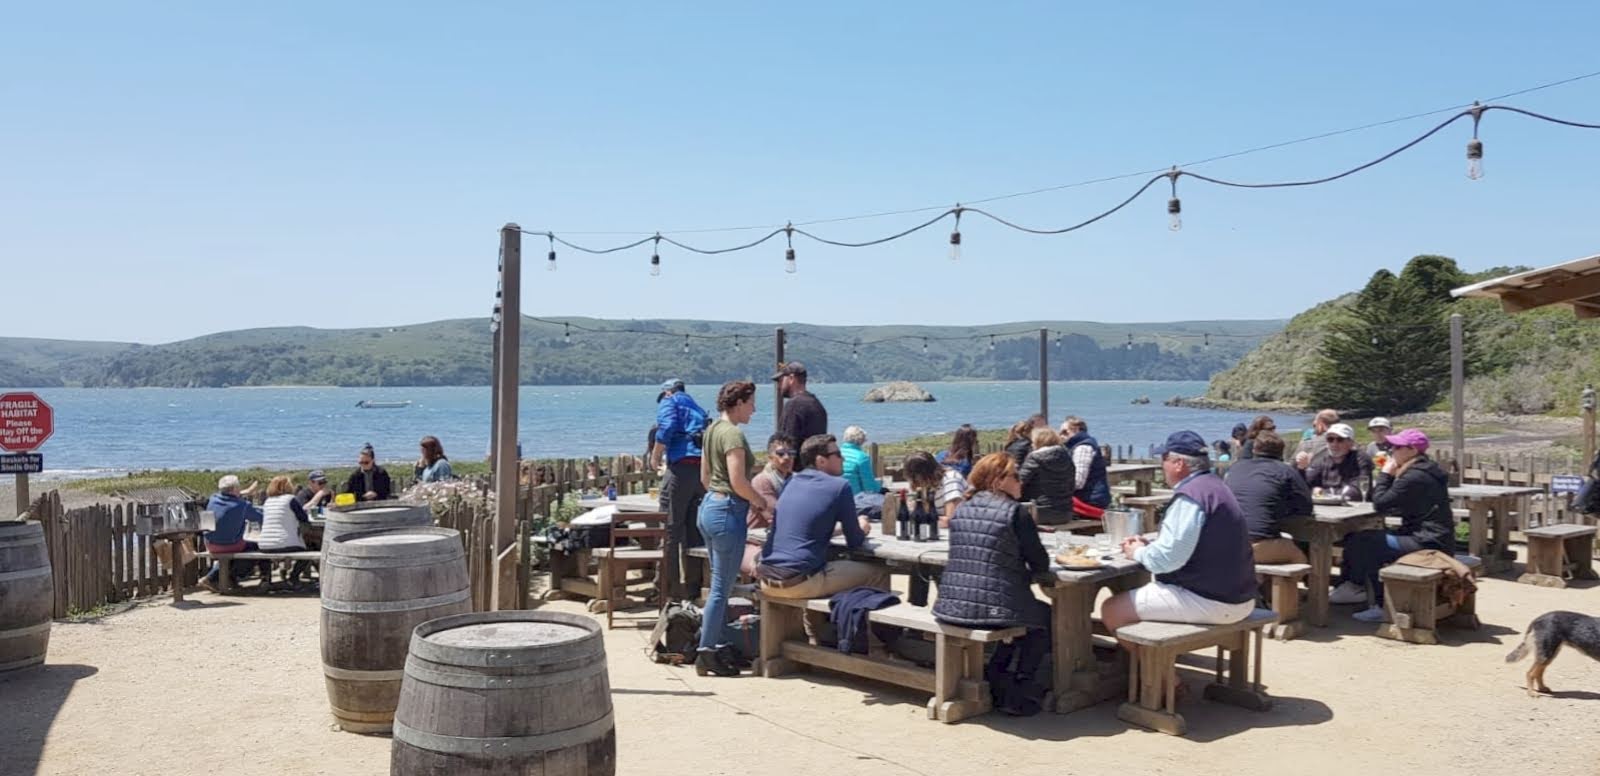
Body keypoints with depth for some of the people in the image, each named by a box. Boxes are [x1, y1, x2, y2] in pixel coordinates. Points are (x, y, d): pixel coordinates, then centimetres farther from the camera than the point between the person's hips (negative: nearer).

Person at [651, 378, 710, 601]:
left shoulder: (669, 403, 7)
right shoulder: (696, 408, 29)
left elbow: (667, 429, -13)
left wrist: (655, 456, -1)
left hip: (681, 468, -7)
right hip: (704, 469, 7)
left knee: (671, 531, -3)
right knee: (695, 531, 11)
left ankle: (670, 589, -6)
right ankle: (694, 589, 13)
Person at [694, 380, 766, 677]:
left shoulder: (712, 429, 13)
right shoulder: (733, 433, -15)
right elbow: (738, 482, -23)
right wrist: (759, 502, -5)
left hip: (709, 506, 10)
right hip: (728, 511, -10)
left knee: (720, 584, 16)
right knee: (721, 587, -3)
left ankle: (720, 646, 23)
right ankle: (707, 654, 3)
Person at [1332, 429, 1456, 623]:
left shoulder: (1415, 477, -19)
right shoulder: (1424, 470, 14)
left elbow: (1380, 504, -16)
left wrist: (1385, 474, -5)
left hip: (1429, 543, -11)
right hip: (1428, 537, 11)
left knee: (1364, 543, -12)